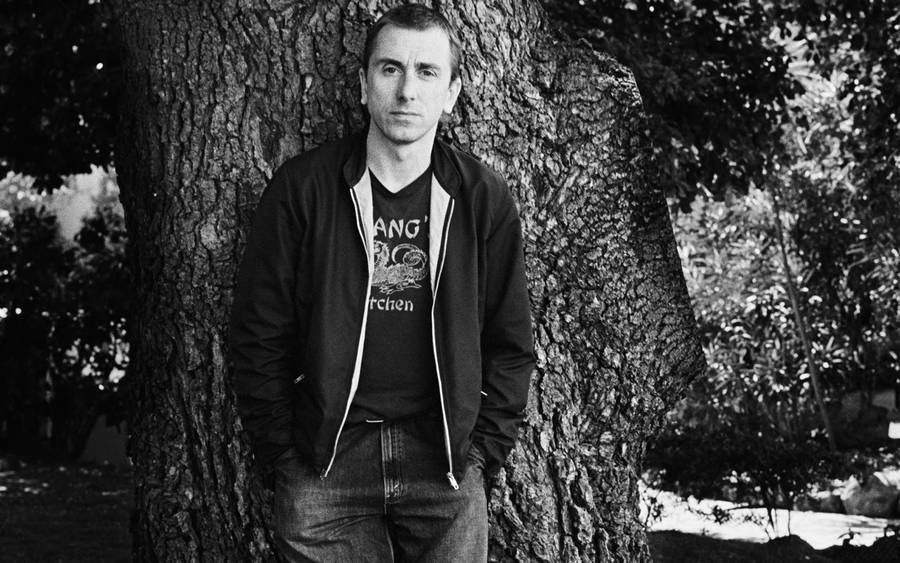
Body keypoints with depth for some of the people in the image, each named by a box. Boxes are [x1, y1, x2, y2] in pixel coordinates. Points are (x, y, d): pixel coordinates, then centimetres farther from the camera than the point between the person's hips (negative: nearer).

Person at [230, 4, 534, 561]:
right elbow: (259, 337, 1)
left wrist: (480, 452, 0)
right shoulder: (301, 187, -2)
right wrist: (287, 455, -2)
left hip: (445, 470, 1)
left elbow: (511, 345, 7)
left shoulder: (484, 198, 3)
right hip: (323, 468, -1)